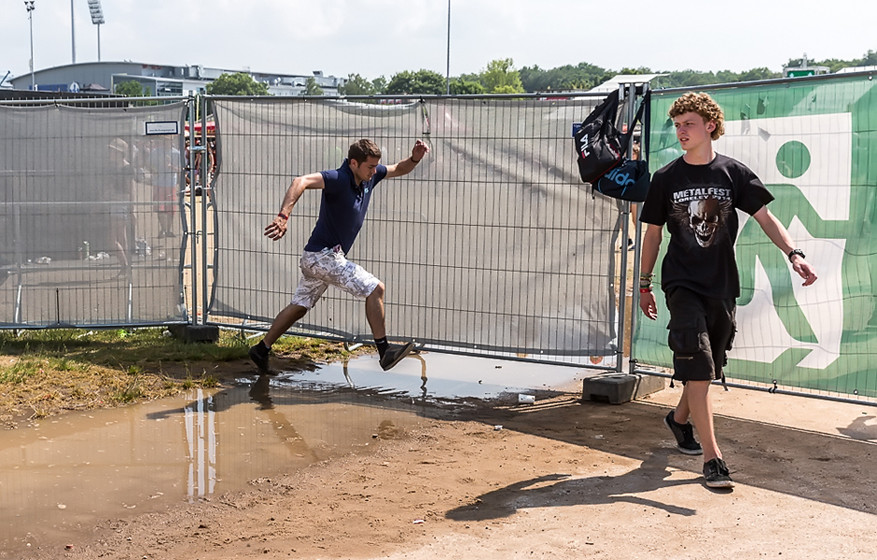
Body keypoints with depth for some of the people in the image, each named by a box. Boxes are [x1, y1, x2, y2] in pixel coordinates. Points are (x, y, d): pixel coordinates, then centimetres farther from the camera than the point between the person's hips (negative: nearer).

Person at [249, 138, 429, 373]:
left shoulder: (369, 176, 3)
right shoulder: (339, 179, -23)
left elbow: (399, 170, 18)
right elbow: (301, 181, -38)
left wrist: (415, 158, -4)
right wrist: (283, 216, -51)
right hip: (323, 255, -10)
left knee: (299, 307, 19)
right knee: (375, 288, -11)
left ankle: (261, 349, 29)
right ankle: (384, 351, -5)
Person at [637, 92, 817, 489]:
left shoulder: (734, 173, 2)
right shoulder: (666, 179, 1)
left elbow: (765, 218, -1)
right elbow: (653, 233, 8)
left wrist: (794, 254, -17)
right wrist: (644, 284, 9)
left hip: (722, 285, 2)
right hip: (682, 285, -2)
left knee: (708, 366, 14)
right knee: (697, 366, -14)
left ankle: (680, 418, 42)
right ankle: (712, 457, -15)